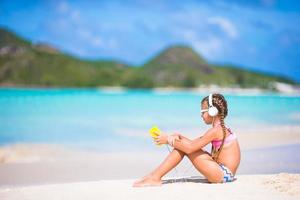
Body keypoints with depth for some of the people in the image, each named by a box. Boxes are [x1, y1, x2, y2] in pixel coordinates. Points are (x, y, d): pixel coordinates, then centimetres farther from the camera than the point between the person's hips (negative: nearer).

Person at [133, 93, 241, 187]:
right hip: (224, 173, 9)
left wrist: (169, 140, -9)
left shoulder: (216, 130, -15)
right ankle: (155, 175, 2)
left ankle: (156, 177, -7)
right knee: (182, 145, 4)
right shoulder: (221, 128, 15)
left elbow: (190, 148, -20)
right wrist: (179, 137, -3)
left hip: (224, 174, -9)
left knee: (186, 147, -11)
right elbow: (194, 143, 15)